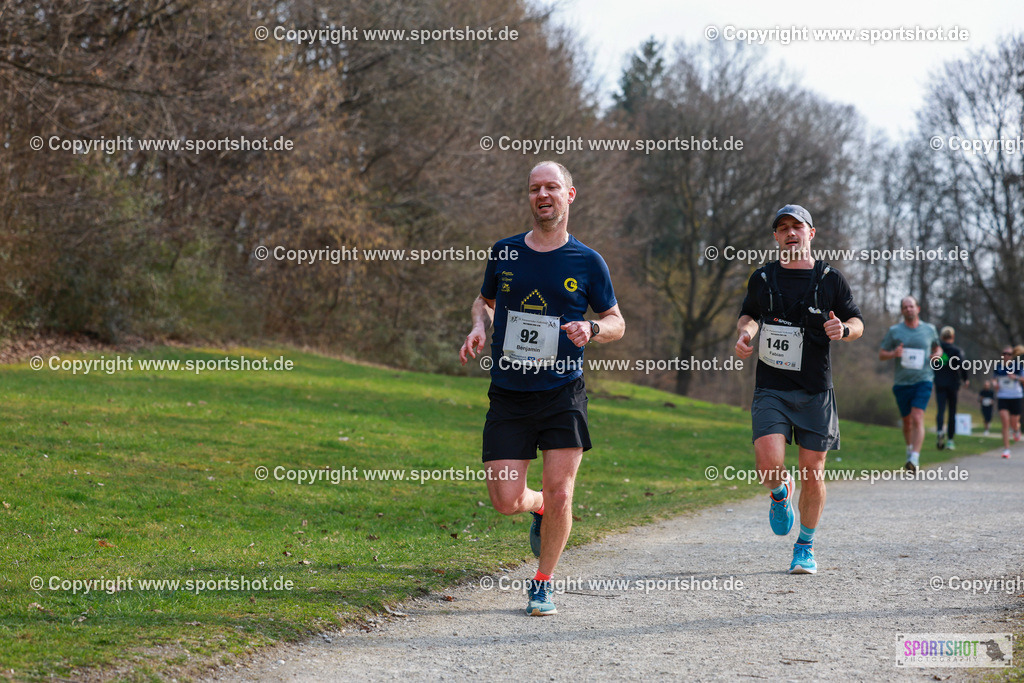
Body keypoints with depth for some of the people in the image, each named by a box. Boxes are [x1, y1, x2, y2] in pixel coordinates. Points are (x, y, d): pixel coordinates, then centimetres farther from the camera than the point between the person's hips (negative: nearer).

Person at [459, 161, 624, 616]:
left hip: (562, 394, -1)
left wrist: (591, 329, -13)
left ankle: (543, 583, 13)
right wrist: (479, 327, 0)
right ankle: (540, 509, 31)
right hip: (508, 395, 1)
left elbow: (616, 322, 9)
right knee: (506, 501, -5)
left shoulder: (587, 262, 0)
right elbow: (485, 300, 22)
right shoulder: (504, 253, 5)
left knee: (559, 494, -7)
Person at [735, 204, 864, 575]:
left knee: (813, 472, 2)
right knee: (769, 464, -19)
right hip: (771, 388, 0)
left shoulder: (830, 279, 3)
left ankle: (805, 547, 22)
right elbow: (748, 314, 23)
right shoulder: (763, 278, 6)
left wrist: (843, 329, -12)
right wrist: (744, 333, 0)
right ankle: (780, 493, 18)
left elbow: (857, 322, 11)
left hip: (815, 391, 0)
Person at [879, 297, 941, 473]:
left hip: (923, 380, -2)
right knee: (907, 421, 11)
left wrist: (937, 355, 1)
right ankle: (910, 450, 37)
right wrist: (893, 354, -15)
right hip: (902, 382, 2)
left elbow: (936, 347, 25)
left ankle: (914, 460, -24)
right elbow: (881, 354, 7)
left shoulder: (929, 329, 7)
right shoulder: (894, 331, 4)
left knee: (917, 418, -17)